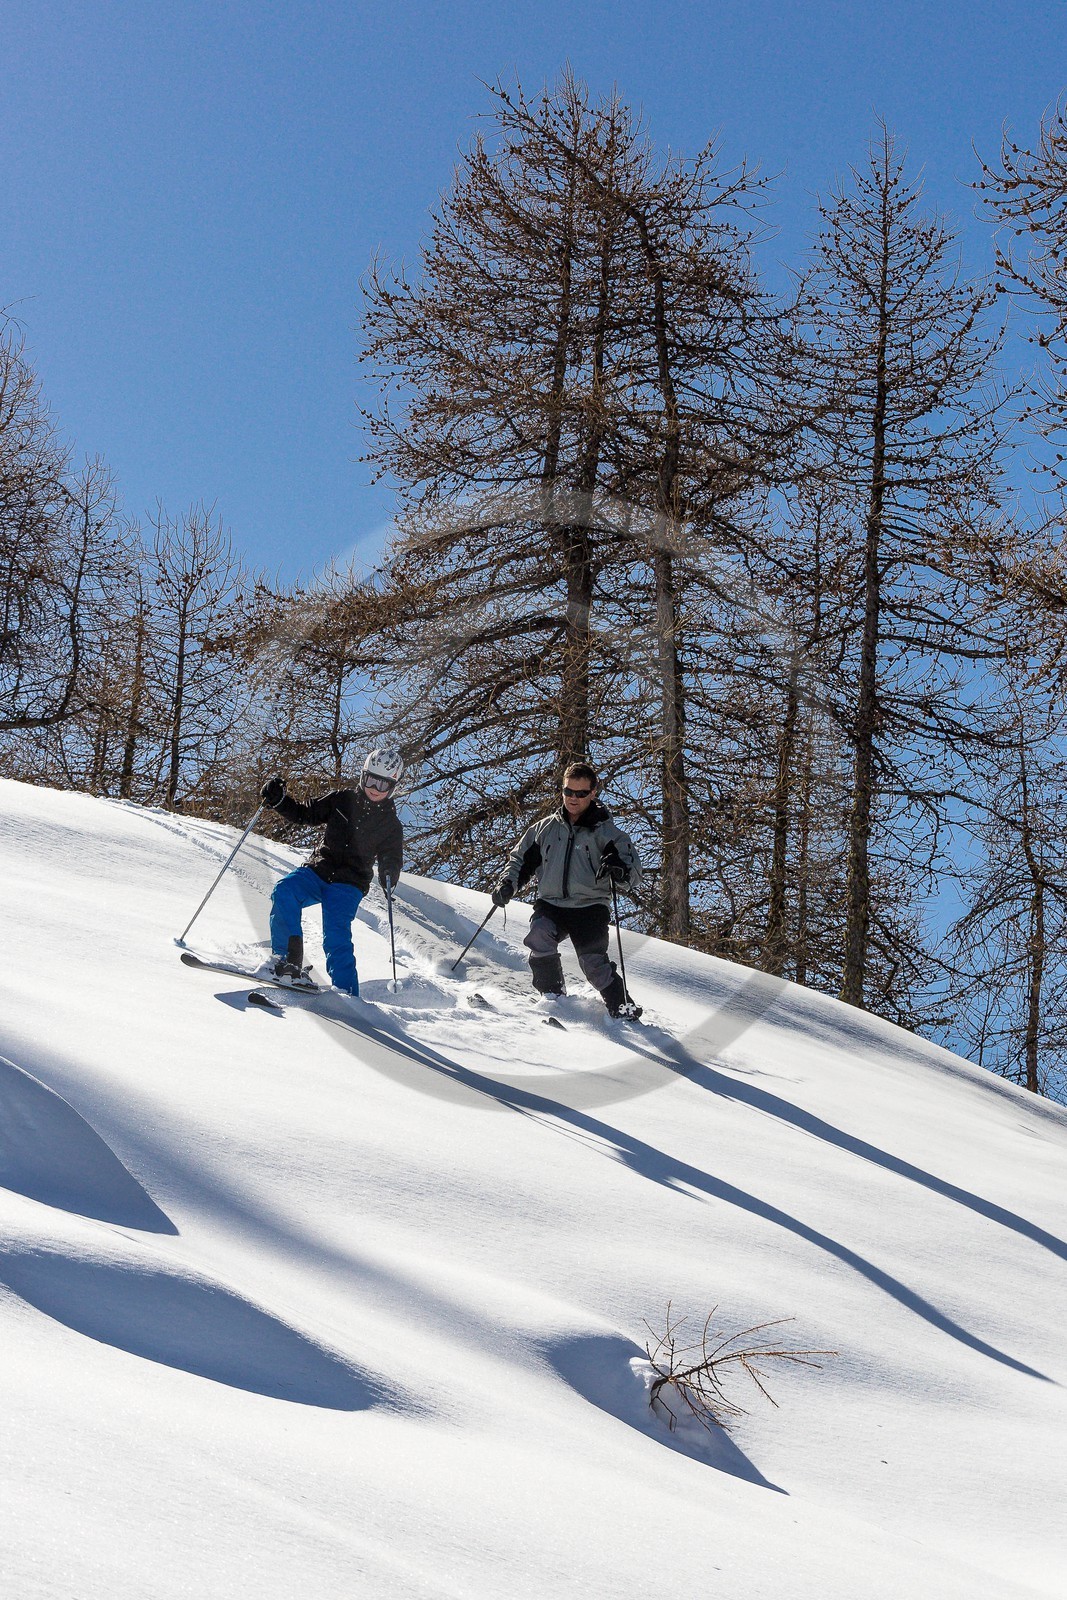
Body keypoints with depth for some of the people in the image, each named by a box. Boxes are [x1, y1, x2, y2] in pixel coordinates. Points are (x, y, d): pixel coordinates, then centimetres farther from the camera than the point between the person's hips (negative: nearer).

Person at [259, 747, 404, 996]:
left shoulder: (390, 825, 6)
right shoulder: (342, 800, 9)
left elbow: (391, 862, 8)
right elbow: (304, 814, 15)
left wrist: (389, 878, -16)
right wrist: (278, 799, -2)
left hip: (348, 885, -2)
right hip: (318, 871, 2)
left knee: (336, 935, -23)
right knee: (284, 891, -27)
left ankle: (346, 993, -20)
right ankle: (288, 959, -26)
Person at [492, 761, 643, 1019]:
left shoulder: (606, 832, 4)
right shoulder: (545, 828, 13)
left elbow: (634, 873, -1)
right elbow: (521, 860, 23)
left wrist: (619, 869, -25)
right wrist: (508, 884, 4)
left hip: (589, 908, -2)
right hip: (550, 904, 2)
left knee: (593, 962, -19)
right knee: (539, 935, -28)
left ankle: (621, 1005, 1)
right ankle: (552, 995, -12)